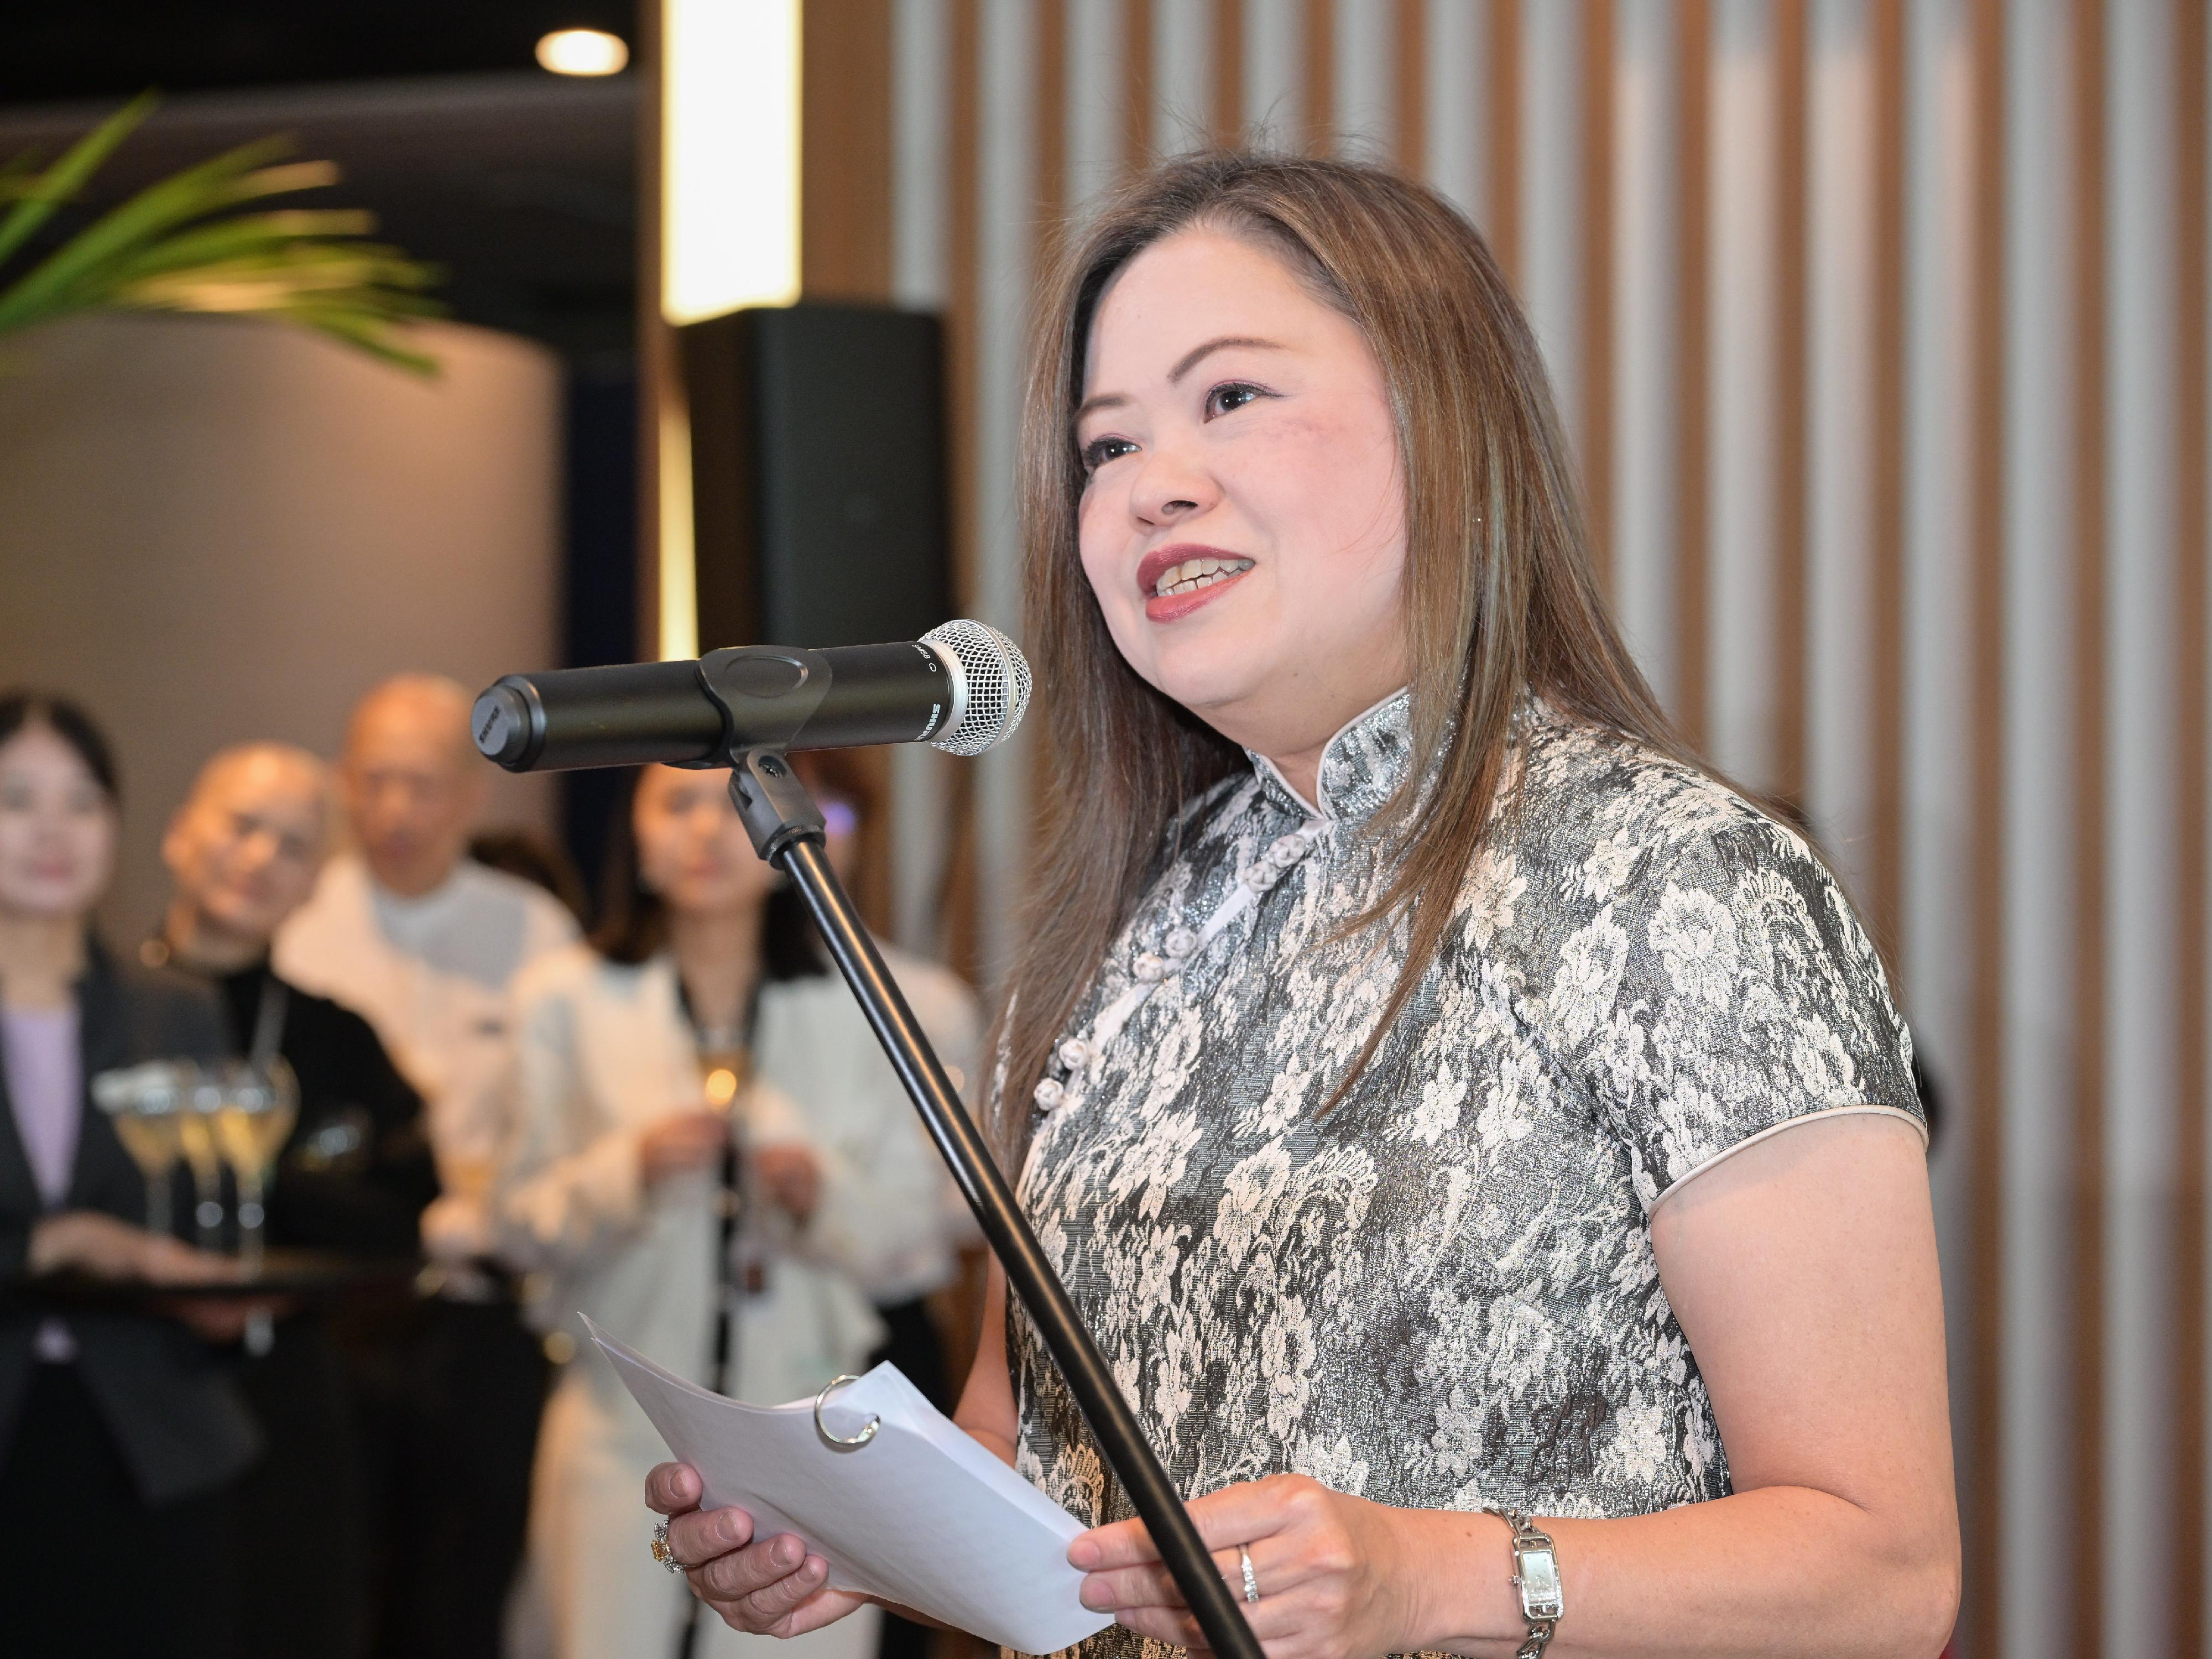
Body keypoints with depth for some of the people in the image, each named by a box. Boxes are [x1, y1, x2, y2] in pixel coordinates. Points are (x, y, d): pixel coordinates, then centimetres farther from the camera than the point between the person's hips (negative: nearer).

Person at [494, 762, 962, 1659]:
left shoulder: (856, 1009, 9)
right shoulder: (566, 998, 7)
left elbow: (914, 1245, 7)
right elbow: (523, 1226, 3)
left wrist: (823, 1196, -12)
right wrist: (631, 1171, -14)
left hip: (806, 1438, 1)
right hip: (624, 1425, -1)